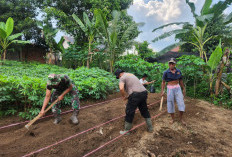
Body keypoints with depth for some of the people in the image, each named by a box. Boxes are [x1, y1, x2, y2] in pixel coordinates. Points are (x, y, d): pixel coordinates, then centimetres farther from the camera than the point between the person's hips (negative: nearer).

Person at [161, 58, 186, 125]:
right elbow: (163, 82, -4)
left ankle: (181, 119, 14)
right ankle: (173, 119, 20)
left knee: (181, 103, -4)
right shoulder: (166, 72, -9)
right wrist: (162, 91, -11)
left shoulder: (178, 71, 0)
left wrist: (183, 89, 13)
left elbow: (181, 81, 11)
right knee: (170, 104, 2)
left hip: (177, 88, 2)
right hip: (170, 89, -2)